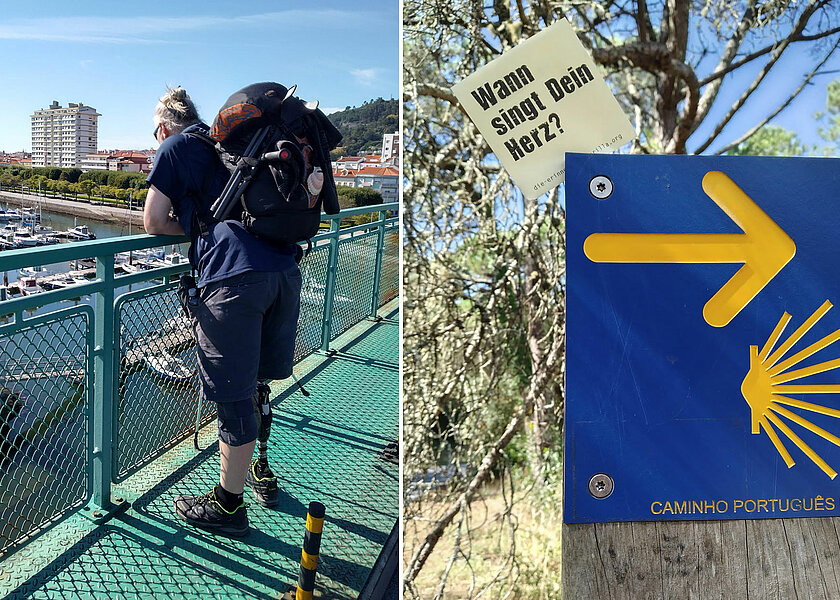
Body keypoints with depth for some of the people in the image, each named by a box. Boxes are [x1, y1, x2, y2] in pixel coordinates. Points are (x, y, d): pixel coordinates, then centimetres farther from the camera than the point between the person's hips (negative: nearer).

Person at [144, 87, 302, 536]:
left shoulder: (174, 147, 10)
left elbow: (154, 223, 9)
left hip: (233, 276, -7)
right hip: (284, 268, 7)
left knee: (233, 395, 3)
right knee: (255, 383, 22)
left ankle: (228, 504, 17)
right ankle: (260, 473, 39)